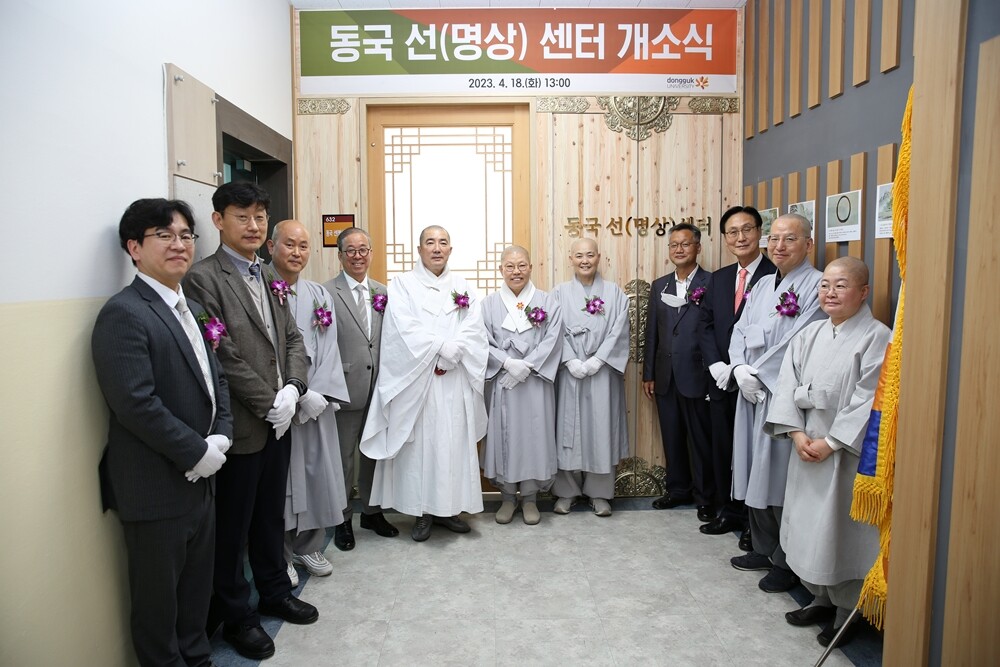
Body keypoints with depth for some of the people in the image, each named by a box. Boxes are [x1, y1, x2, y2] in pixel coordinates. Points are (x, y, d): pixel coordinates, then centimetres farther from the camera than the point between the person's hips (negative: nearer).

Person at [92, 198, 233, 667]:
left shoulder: (192, 309, 11)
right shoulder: (124, 314, -17)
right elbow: (136, 404, -24)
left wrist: (221, 437, -3)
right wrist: (197, 453, -17)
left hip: (200, 478, 8)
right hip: (157, 487, -8)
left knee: (197, 585, 22)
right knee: (158, 595, 12)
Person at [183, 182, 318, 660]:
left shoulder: (269, 279, 11)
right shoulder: (204, 278, -14)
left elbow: (293, 339, 10)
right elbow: (224, 356, -19)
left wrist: (292, 389, -6)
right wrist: (269, 403, -15)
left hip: (278, 419, 7)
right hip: (239, 425, -7)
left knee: (271, 514, 21)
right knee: (232, 526, 10)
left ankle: (275, 593, 39)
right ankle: (234, 615, 29)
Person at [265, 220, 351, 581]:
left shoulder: (320, 295, 11)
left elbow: (328, 349, 6)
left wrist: (316, 394, -7)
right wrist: (298, 395, -16)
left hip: (318, 401, 5)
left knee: (317, 473, 11)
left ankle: (308, 546, 29)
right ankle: (279, 556, 22)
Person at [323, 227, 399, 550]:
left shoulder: (382, 292, 8)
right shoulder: (326, 292, -8)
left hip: (378, 389, 5)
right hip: (346, 390, -5)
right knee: (343, 457, 10)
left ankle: (372, 511, 35)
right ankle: (342, 519, 27)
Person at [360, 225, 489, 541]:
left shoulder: (464, 288, 12)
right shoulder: (402, 285, 4)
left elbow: (473, 331, 0)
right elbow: (407, 330, -10)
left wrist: (449, 357, -14)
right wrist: (445, 347, -13)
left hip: (456, 381, 3)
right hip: (417, 380, -3)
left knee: (454, 442, 6)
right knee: (420, 442, 0)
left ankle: (448, 507, 18)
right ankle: (423, 511, 11)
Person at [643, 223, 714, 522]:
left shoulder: (712, 283, -5)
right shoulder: (659, 286, 11)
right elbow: (651, 332, 11)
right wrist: (648, 374, 9)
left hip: (697, 375, -5)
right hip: (665, 377, 5)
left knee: (701, 438, 7)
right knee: (672, 437, 14)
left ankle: (704, 497, 22)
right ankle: (677, 489, 31)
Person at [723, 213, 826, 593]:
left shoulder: (815, 285, -8)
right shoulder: (762, 285, 15)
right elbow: (740, 331, 12)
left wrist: (758, 373, -14)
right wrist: (740, 368, -6)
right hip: (752, 390, 7)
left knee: (780, 477, -1)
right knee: (755, 473, 14)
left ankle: (787, 563, 15)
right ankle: (764, 549, 30)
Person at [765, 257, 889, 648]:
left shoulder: (877, 338, -10)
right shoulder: (808, 336, 7)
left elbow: (869, 401, -15)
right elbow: (787, 385, 3)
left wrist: (831, 442, -16)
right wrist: (797, 433, -8)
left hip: (848, 452, -6)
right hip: (807, 448, 6)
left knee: (843, 527, 2)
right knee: (809, 524, 14)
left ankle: (848, 609, 23)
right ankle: (822, 598, 32)